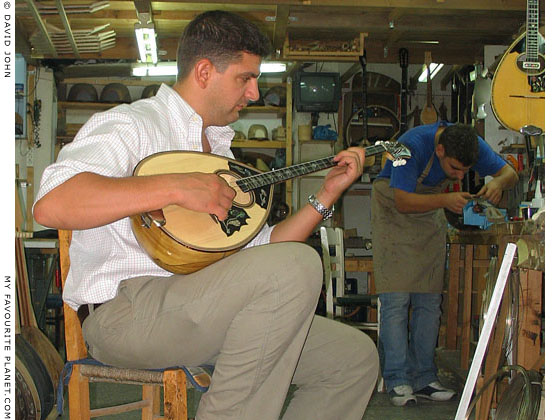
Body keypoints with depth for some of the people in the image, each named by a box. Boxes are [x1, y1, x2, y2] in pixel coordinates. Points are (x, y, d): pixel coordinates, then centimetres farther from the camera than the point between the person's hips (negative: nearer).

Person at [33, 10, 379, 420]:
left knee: (356, 356, -1)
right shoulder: (129, 125, -4)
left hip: (205, 310, 9)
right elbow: (51, 204, -23)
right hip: (125, 308, -8)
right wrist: (176, 187, -26)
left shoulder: (219, 151, 23)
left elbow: (260, 248, 19)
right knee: (297, 265, -28)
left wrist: (327, 195, 11)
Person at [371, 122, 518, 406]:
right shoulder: (413, 145, -32)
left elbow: (509, 173, -6)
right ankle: (398, 381, -6)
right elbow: (403, 202, -30)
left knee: (429, 302, 2)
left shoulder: (472, 145, -16)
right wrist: (446, 200, -40)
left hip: (431, 215, 5)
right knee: (396, 300, -12)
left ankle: (424, 378, 8)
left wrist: (498, 183, -28)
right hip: (393, 212, -5)